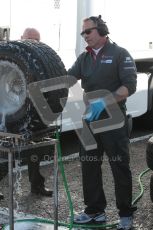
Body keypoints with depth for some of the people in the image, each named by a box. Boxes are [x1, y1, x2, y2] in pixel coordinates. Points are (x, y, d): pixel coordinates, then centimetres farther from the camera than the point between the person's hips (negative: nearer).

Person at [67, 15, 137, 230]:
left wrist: (105, 101, -25)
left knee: (120, 167, 1)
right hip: (90, 119, 6)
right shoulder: (84, 58, 13)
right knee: (89, 166, 9)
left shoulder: (119, 54, -5)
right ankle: (95, 211, 22)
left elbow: (129, 85, -13)